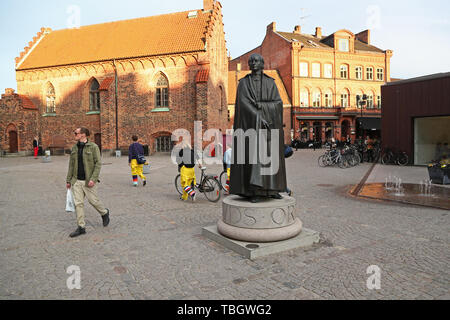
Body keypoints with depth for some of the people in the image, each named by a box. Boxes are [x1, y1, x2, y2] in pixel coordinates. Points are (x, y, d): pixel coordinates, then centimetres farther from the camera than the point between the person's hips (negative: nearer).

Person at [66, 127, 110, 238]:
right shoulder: (74, 148, 9)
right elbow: (71, 165, 14)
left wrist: (93, 179, -20)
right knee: (78, 203, 3)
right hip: (76, 181, 5)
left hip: (88, 181, -5)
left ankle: (105, 213, 32)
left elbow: (98, 164, -12)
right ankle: (81, 227, 10)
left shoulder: (93, 147, -9)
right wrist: (68, 180, 12)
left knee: (93, 201, 3)